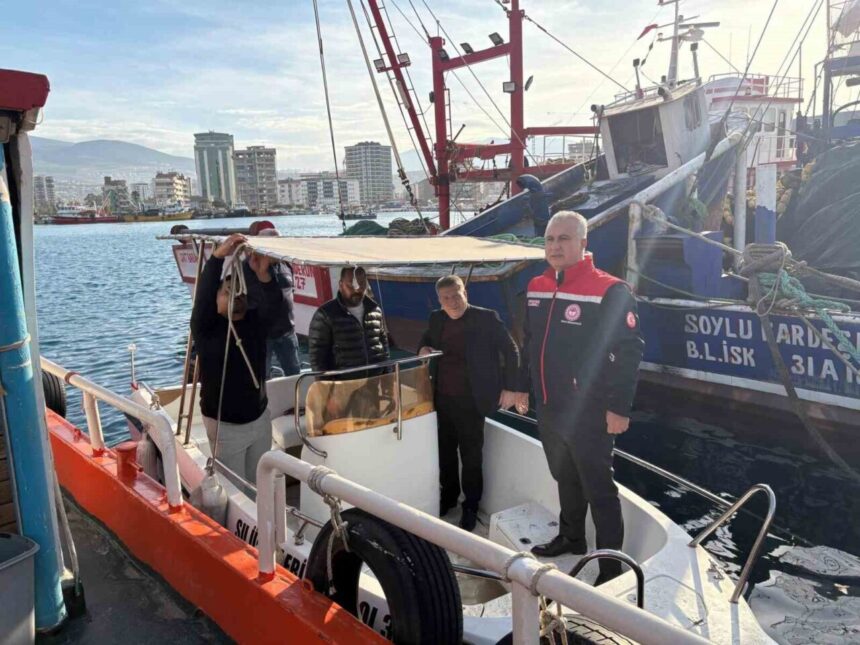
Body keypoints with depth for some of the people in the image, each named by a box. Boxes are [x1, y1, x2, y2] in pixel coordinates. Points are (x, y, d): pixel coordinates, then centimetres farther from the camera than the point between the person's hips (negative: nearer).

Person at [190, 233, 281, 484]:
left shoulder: (256, 322, -1)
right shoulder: (206, 327, -10)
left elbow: (273, 302, -20)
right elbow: (203, 296, -28)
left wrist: (263, 274, -39)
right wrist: (218, 257, -40)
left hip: (260, 419, 4)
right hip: (225, 426, -4)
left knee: (259, 484, 19)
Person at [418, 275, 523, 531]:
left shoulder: (486, 318, -10)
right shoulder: (436, 319, 5)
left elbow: (511, 350, -5)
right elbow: (426, 339, 22)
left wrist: (509, 388, -9)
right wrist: (423, 348, -2)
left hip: (470, 400, -5)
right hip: (442, 399, 5)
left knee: (471, 455, 5)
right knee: (444, 451, 15)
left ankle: (470, 507, 21)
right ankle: (448, 496, 36)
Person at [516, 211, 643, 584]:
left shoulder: (609, 291, -16)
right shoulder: (536, 288, 6)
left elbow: (629, 352, -17)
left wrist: (619, 408, -17)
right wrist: (522, 386, 19)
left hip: (589, 414, -7)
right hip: (548, 410, 7)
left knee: (599, 490, 3)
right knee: (564, 478, 24)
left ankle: (611, 568, 17)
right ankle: (571, 537, 44)